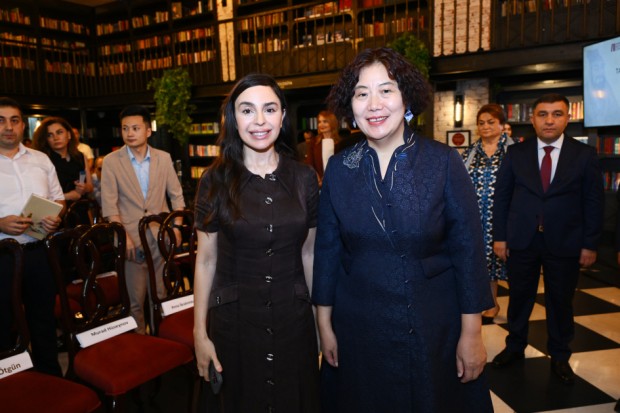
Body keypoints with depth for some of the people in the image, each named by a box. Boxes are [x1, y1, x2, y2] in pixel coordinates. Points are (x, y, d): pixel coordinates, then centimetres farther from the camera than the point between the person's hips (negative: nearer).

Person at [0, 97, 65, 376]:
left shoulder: (41, 160, 10)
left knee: (44, 317, 15)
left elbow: (58, 199, 14)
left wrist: (55, 218, -6)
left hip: (39, 252, 3)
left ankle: (50, 376, 30)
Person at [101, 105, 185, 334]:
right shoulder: (111, 162, -2)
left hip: (161, 237, 2)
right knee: (135, 298, 6)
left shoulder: (164, 158, 4)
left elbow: (176, 195, 8)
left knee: (161, 294, 10)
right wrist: (123, 236, -12)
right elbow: (109, 205, -5)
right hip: (131, 239, -2)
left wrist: (177, 226, -1)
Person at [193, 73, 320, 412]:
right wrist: (200, 332, -3)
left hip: (294, 319, 2)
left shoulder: (304, 178, -3)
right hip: (234, 320, -1)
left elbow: (308, 252, 4)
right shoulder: (216, 180, -7)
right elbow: (206, 260, -4)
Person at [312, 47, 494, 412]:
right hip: (358, 330, 2)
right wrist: (325, 325, 3)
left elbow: (469, 249, -8)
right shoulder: (339, 169, -4)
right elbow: (327, 250, 0)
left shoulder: (444, 162, -10)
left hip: (435, 328, -1)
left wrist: (472, 333, -7)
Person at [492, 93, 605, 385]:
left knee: (561, 301, 12)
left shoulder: (585, 155, 0)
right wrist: (499, 236, -2)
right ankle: (515, 347, 33)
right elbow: (501, 197, 2)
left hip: (565, 243, 0)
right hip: (521, 241, 1)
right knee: (519, 297, 13)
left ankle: (560, 357, 31)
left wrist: (590, 244, -3)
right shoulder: (516, 153, 1)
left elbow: (594, 203, 1)